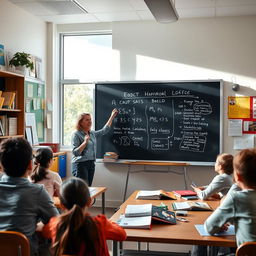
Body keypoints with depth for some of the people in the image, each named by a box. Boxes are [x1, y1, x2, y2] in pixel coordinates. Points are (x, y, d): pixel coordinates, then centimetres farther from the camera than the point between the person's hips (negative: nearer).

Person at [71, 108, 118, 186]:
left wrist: (112, 116, 24)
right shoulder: (76, 134, -9)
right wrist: (85, 142, -25)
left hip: (91, 164, 7)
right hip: (80, 164, -7)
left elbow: (104, 130, 22)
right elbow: (75, 153, -15)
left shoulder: (92, 133, 13)